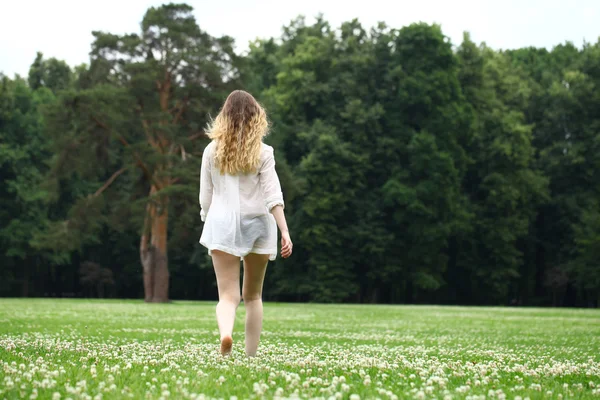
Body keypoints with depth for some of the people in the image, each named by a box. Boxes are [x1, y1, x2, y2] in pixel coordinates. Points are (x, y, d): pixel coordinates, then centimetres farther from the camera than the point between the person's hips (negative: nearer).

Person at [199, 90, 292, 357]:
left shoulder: (212, 151, 4)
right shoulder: (262, 152, 0)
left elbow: (205, 197, 7)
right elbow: (273, 196, -9)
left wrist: (209, 224, 20)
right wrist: (285, 232, -11)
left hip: (222, 223, 0)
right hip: (257, 223, 0)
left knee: (228, 295, -6)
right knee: (253, 295, 15)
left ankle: (225, 333, -37)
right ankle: (251, 355, 14)